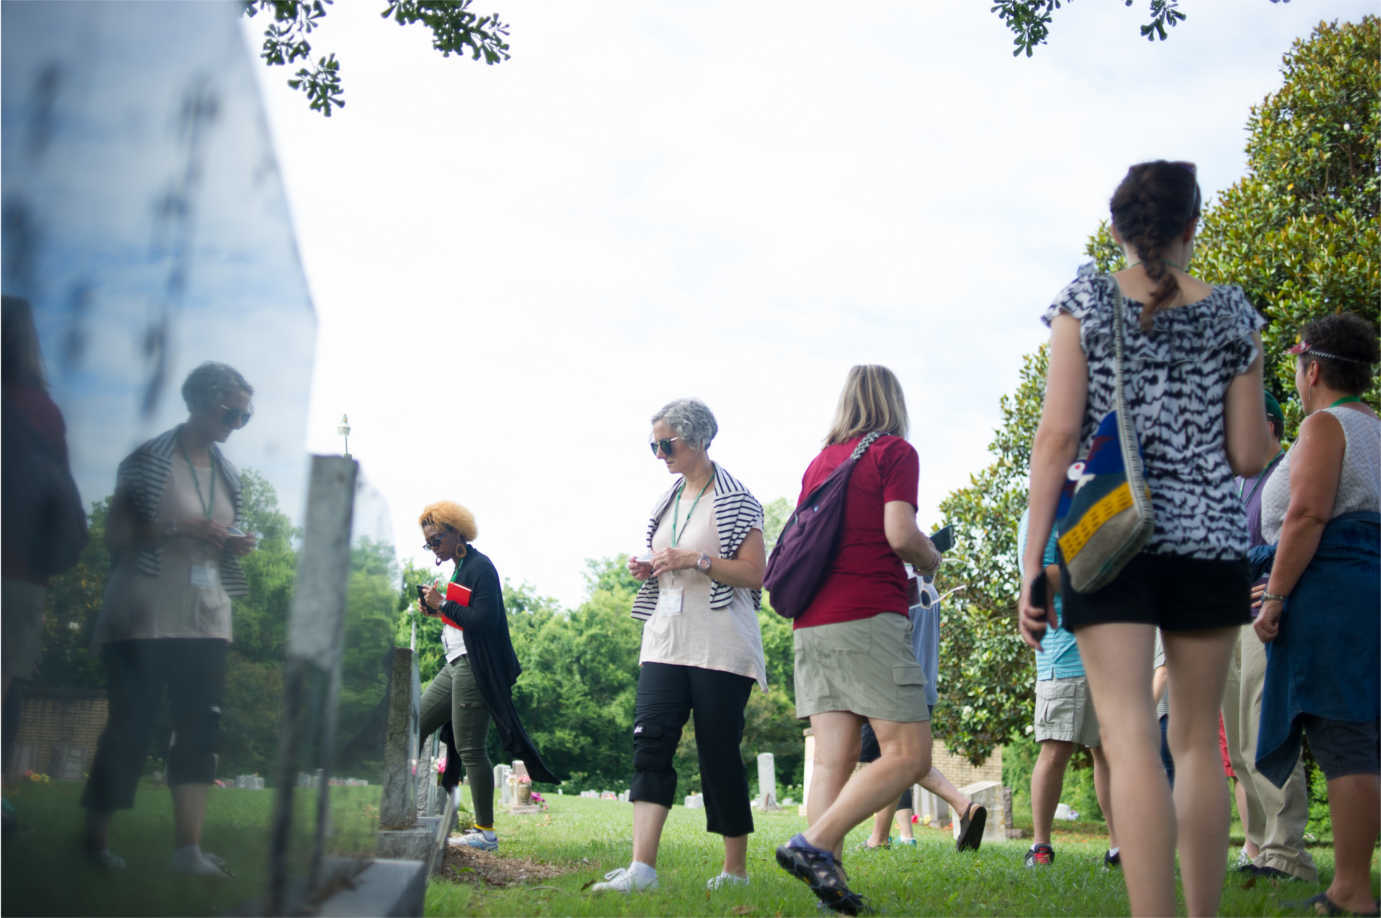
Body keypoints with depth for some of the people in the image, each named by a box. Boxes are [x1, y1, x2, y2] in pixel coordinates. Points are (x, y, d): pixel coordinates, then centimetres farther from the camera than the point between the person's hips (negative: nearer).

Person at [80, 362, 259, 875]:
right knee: (132, 725, -2)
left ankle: (189, 848, -3)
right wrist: (178, 528, -20)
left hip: (205, 618, 5)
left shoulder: (227, 474, 13)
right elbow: (115, 534, -7)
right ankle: (94, 838, 15)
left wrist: (235, 546, 0)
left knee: (201, 727, -4)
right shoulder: (150, 461, -5)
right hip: (145, 616, -5)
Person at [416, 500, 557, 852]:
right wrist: (434, 610, 6)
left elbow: (483, 619, -21)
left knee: (469, 748, -8)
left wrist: (443, 604, -13)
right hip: (454, 665, 10)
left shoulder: (480, 567, -11)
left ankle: (486, 832, -3)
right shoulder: (458, 568, 17)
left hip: (474, 667, -10)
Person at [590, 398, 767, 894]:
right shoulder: (668, 501, 17)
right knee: (650, 740, -10)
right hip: (666, 640, 6)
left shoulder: (735, 499, -4)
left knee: (719, 753, -1)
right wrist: (646, 569, 6)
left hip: (719, 645, -6)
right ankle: (642, 866, -15)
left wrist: (696, 560, -19)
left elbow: (755, 574, -8)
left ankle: (736, 869, 14)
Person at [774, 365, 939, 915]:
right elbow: (900, 534, -11)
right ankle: (813, 844, -18)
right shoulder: (895, 452, 1)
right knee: (908, 754, -6)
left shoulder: (819, 462, 20)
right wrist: (931, 560, 8)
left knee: (832, 760, 2)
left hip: (812, 623, 7)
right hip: (869, 616, -7)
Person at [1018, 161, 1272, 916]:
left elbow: (1058, 435, -7)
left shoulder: (1084, 303, 1)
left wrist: (1033, 563, -6)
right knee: (1197, 739, 12)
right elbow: (1249, 456, 4)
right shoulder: (1232, 314, 6)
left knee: (1130, 740, -8)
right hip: (1208, 538, 2)